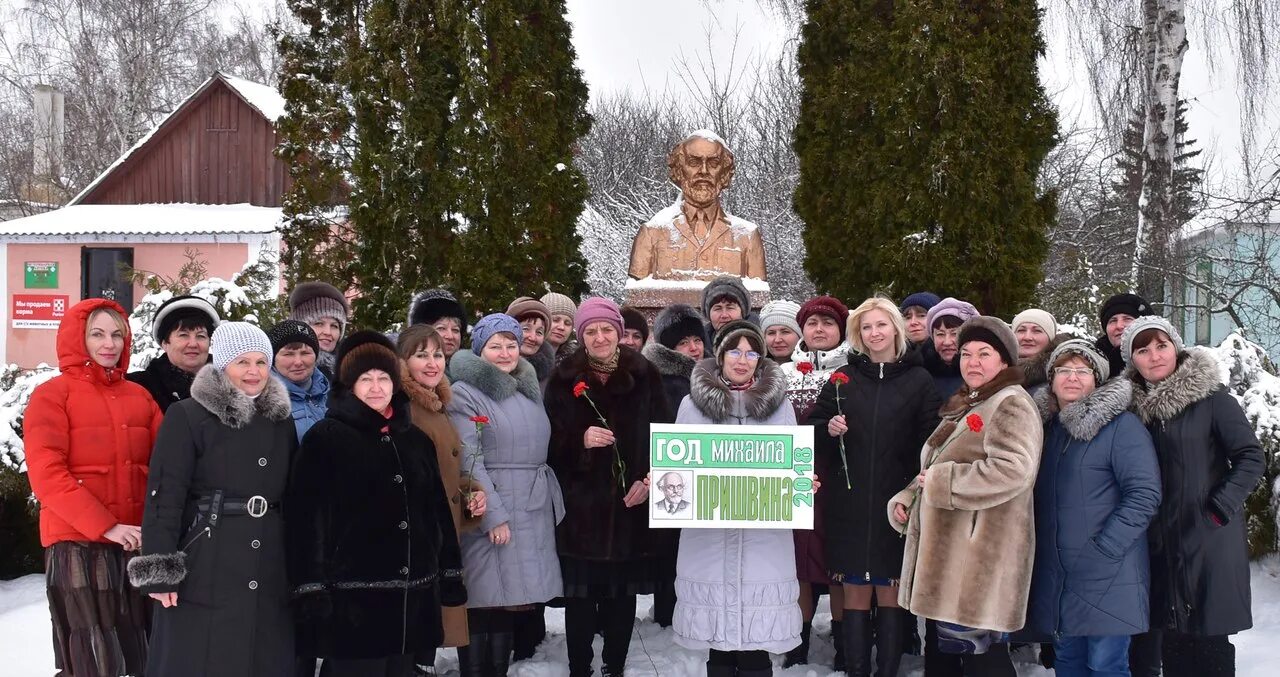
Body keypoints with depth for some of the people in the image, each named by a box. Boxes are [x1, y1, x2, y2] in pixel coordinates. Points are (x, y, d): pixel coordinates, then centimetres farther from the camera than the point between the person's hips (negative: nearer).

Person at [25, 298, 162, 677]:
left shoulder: (139, 396, 14)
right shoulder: (52, 395, 0)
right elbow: (46, 474, -10)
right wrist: (106, 526, -18)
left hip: (137, 544, 5)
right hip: (79, 546, -5)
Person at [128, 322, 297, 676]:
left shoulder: (282, 422, 13)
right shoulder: (187, 417, -4)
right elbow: (164, 496, -8)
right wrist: (160, 570, -15)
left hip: (268, 576, 5)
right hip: (203, 573, -5)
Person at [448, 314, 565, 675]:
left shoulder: (530, 390, 16)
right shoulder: (466, 393, -5)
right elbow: (468, 461, -12)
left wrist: (555, 504, 16)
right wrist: (493, 515, -18)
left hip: (535, 511, 7)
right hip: (492, 511, -7)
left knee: (512, 600, 10)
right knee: (483, 604, -6)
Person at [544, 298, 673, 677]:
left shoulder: (644, 376, 5)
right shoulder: (564, 380, 2)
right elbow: (551, 443, 0)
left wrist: (648, 479, -7)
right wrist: (581, 441, -19)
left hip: (630, 503, 1)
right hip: (580, 504, -1)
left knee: (623, 592, 6)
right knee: (580, 594, 0)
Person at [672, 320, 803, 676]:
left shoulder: (780, 404, 9)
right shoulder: (692, 404, 8)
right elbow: (678, 462, 8)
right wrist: (671, 481, -13)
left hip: (764, 536, 0)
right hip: (709, 535, 0)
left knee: (757, 634, -4)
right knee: (717, 636, 1)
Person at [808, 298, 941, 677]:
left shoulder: (918, 380, 3)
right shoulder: (843, 378, 8)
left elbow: (931, 441, -2)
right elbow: (813, 428, 12)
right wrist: (829, 430, -10)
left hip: (896, 503, -1)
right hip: (850, 503, 1)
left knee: (890, 591, 2)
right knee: (855, 592, 3)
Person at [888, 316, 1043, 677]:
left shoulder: (1011, 405, -11)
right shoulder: (966, 406, 20)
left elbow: (1012, 470, -27)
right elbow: (934, 470, 29)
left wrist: (939, 480, -20)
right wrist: (907, 498, 9)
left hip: (979, 560, -10)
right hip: (944, 556, 10)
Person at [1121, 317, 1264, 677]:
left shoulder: (1211, 397, -7)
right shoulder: (1135, 405, 7)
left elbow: (1251, 457, -9)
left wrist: (1218, 510, -14)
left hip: (1207, 539, -5)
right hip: (1157, 542, 5)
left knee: (1205, 643, -4)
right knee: (1172, 637, 9)